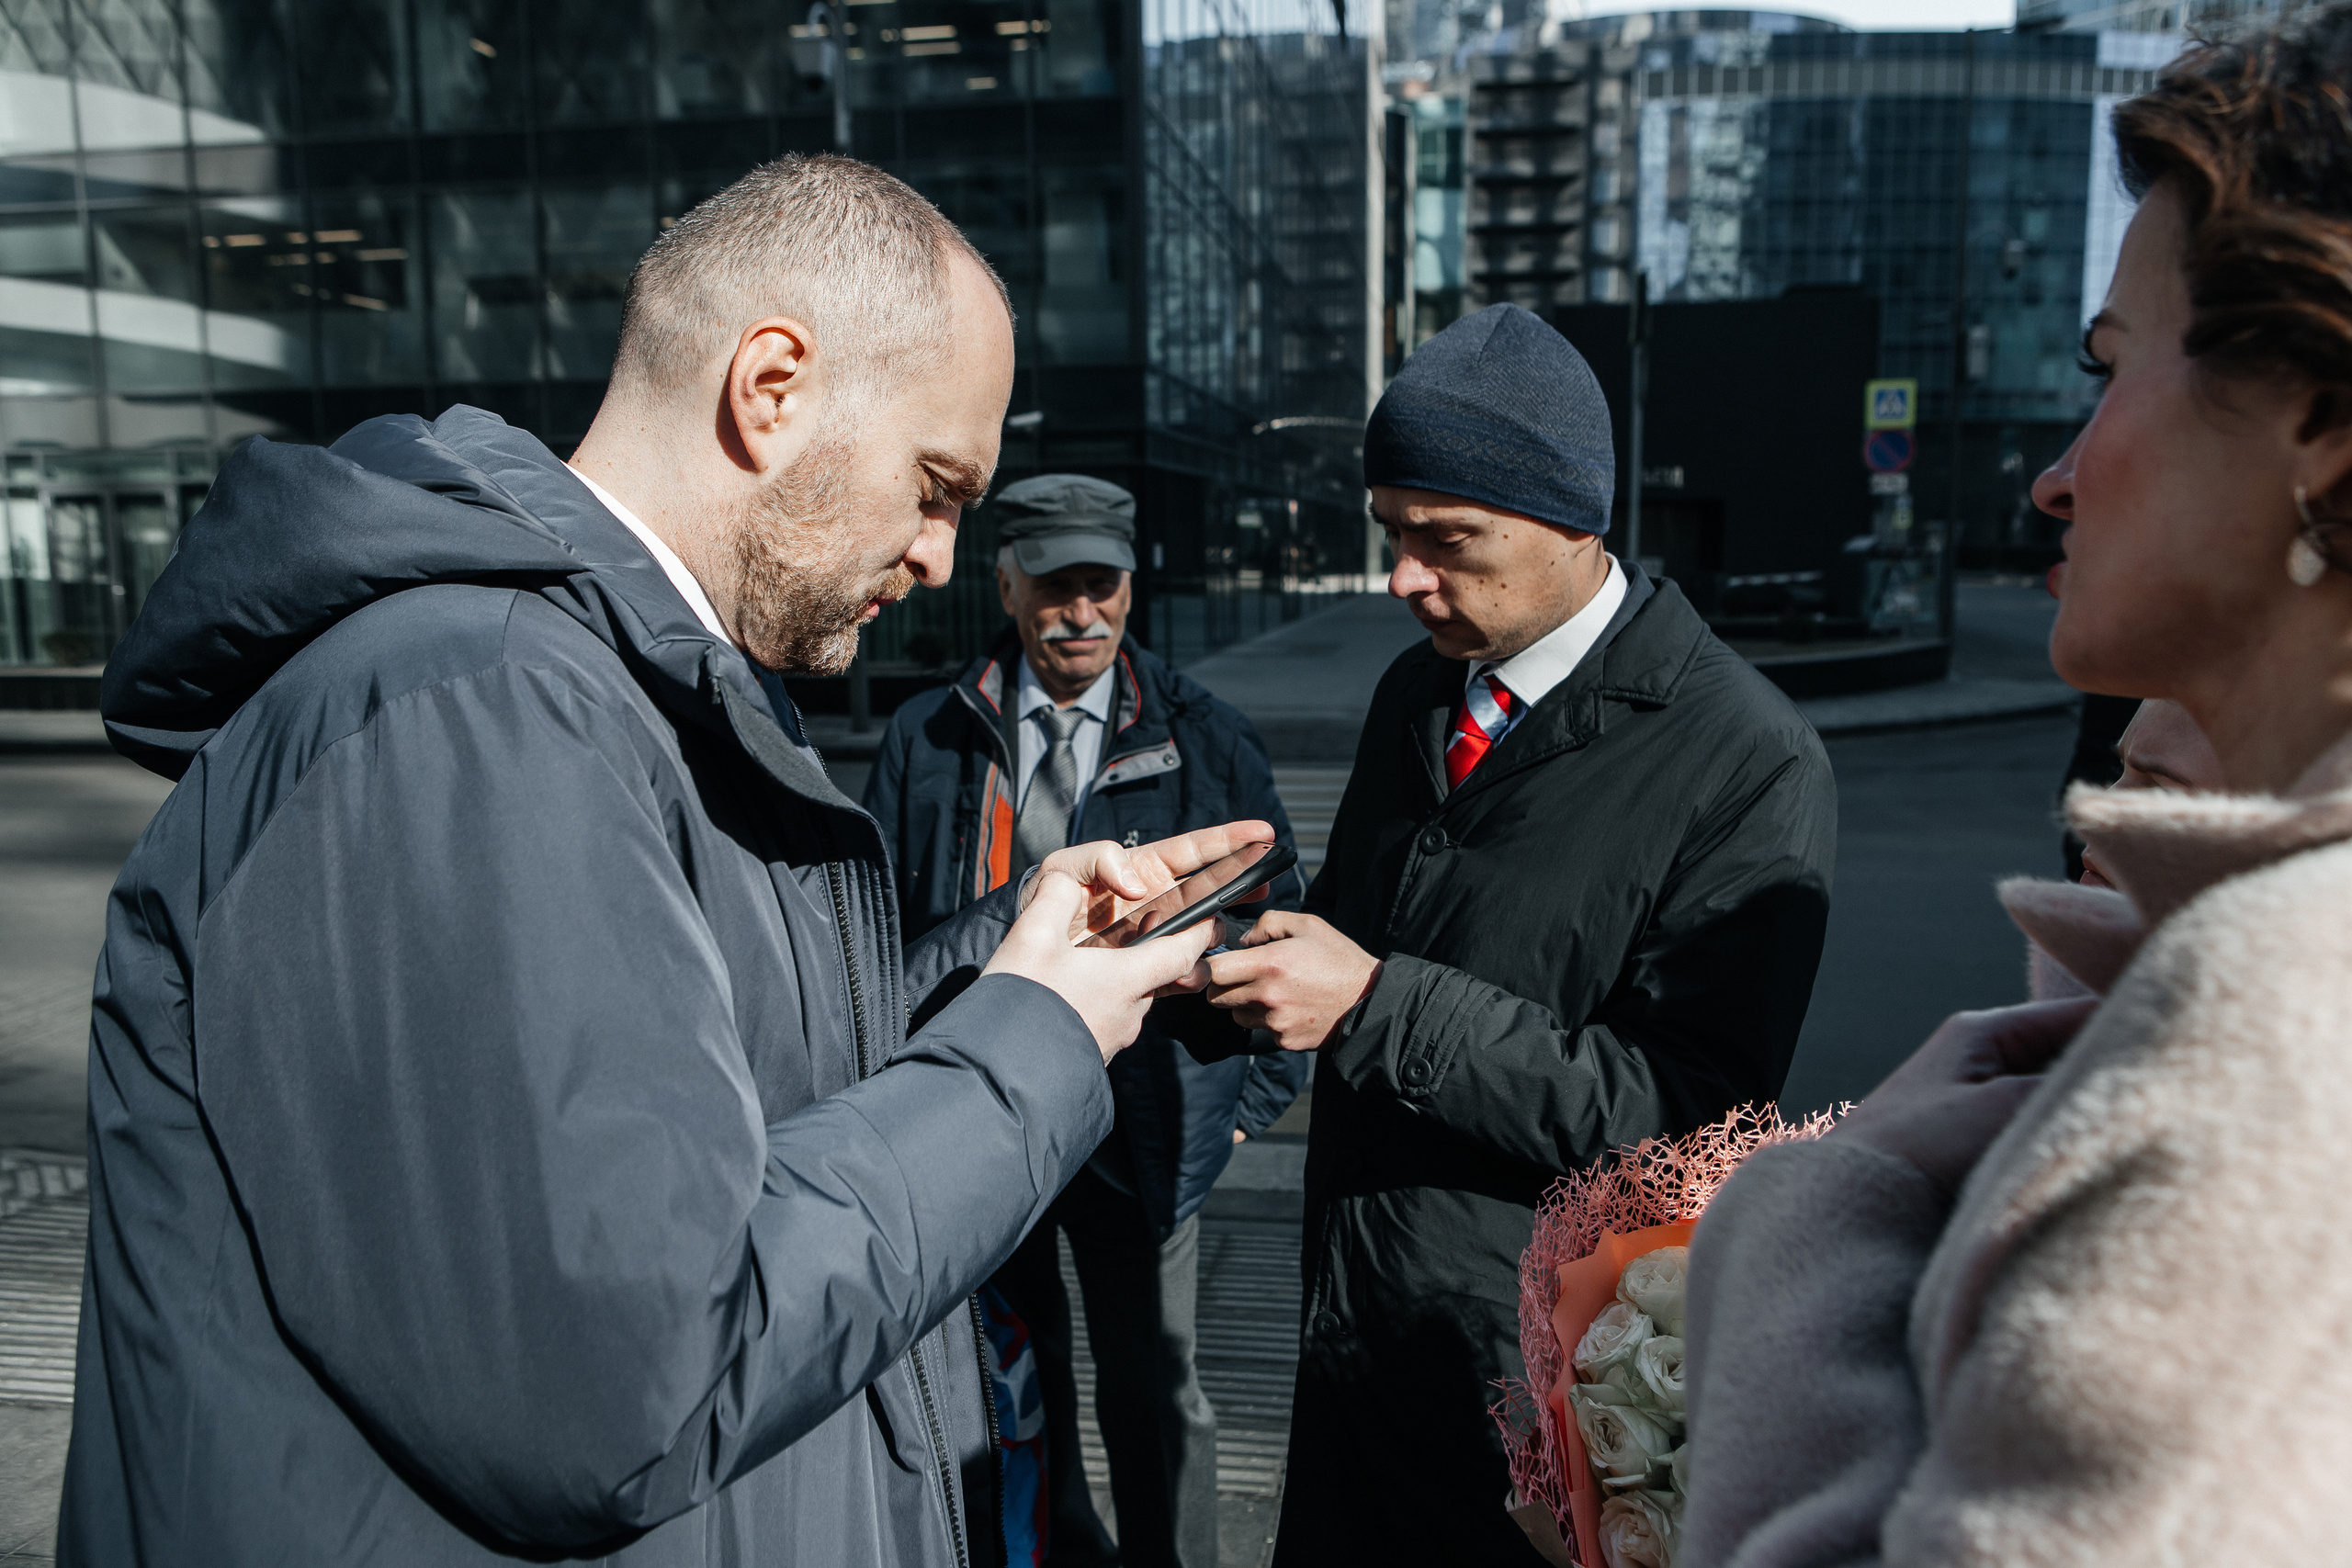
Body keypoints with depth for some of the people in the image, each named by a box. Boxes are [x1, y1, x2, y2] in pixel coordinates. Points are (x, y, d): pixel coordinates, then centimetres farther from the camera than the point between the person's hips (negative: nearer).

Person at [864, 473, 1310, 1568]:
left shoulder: (1207, 743, -1)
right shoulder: (925, 742, 1)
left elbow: (1275, 924, 5)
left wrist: (1256, 1094, 1)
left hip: (1140, 1124, -2)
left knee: (1153, 1394, 11)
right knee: (1011, 1381, 20)